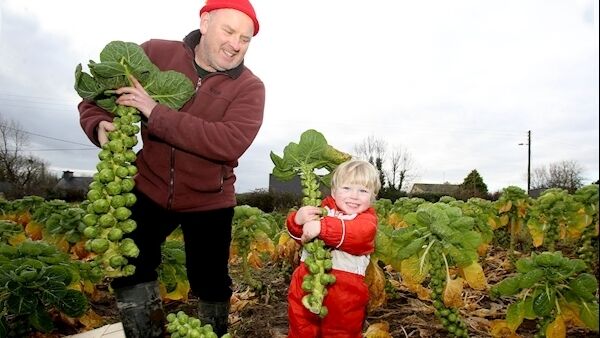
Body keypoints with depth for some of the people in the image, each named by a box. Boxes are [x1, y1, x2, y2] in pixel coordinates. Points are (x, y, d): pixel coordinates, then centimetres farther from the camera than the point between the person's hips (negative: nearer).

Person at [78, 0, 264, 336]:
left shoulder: (249, 87, -15)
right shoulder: (155, 53, -8)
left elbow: (230, 143, -33)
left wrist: (156, 114, -34)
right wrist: (100, 124, -23)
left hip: (209, 201, -2)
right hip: (149, 189, 2)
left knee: (211, 286, 9)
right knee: (129, 270, 11)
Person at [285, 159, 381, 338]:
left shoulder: (367, 218, -6)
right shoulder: (324, 207, 4)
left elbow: (359, 234, -28)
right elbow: (299, 234, 3)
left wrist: (321, 227, -38)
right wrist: (298, 219, -22)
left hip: (345, 285, -3)